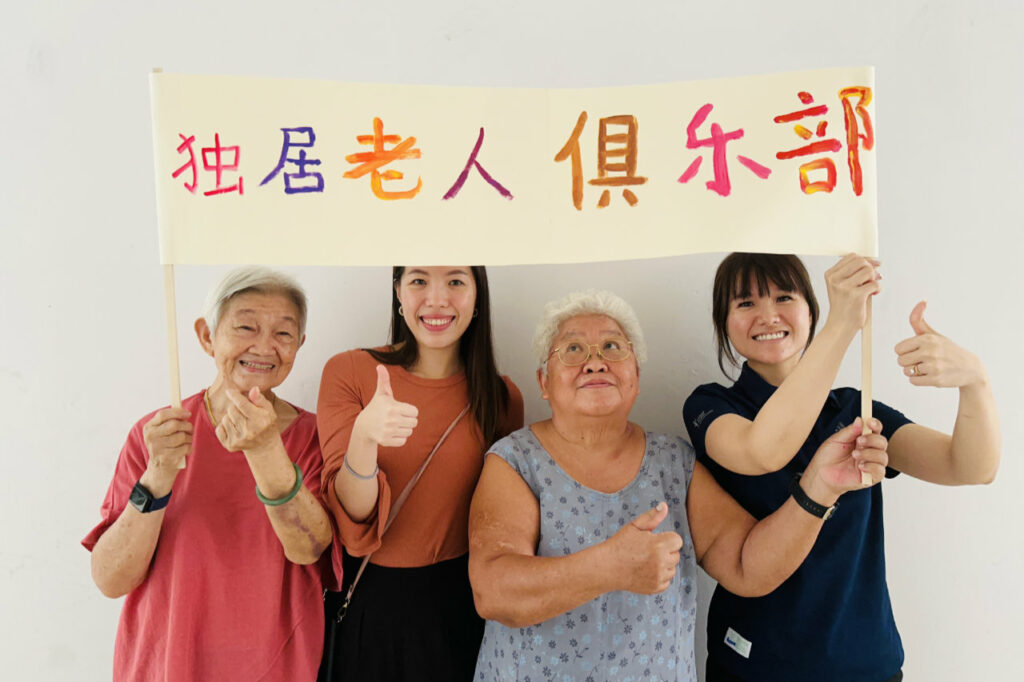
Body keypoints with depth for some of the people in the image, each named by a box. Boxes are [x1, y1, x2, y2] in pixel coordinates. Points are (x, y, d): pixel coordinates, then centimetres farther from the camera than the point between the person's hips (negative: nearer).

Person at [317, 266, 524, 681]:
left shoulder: (503, 398, -5)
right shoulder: (348, 373, -11)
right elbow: (353, 518, -17)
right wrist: (364, 435, -35)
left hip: (460, 602, 1)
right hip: (369, 598, -1)